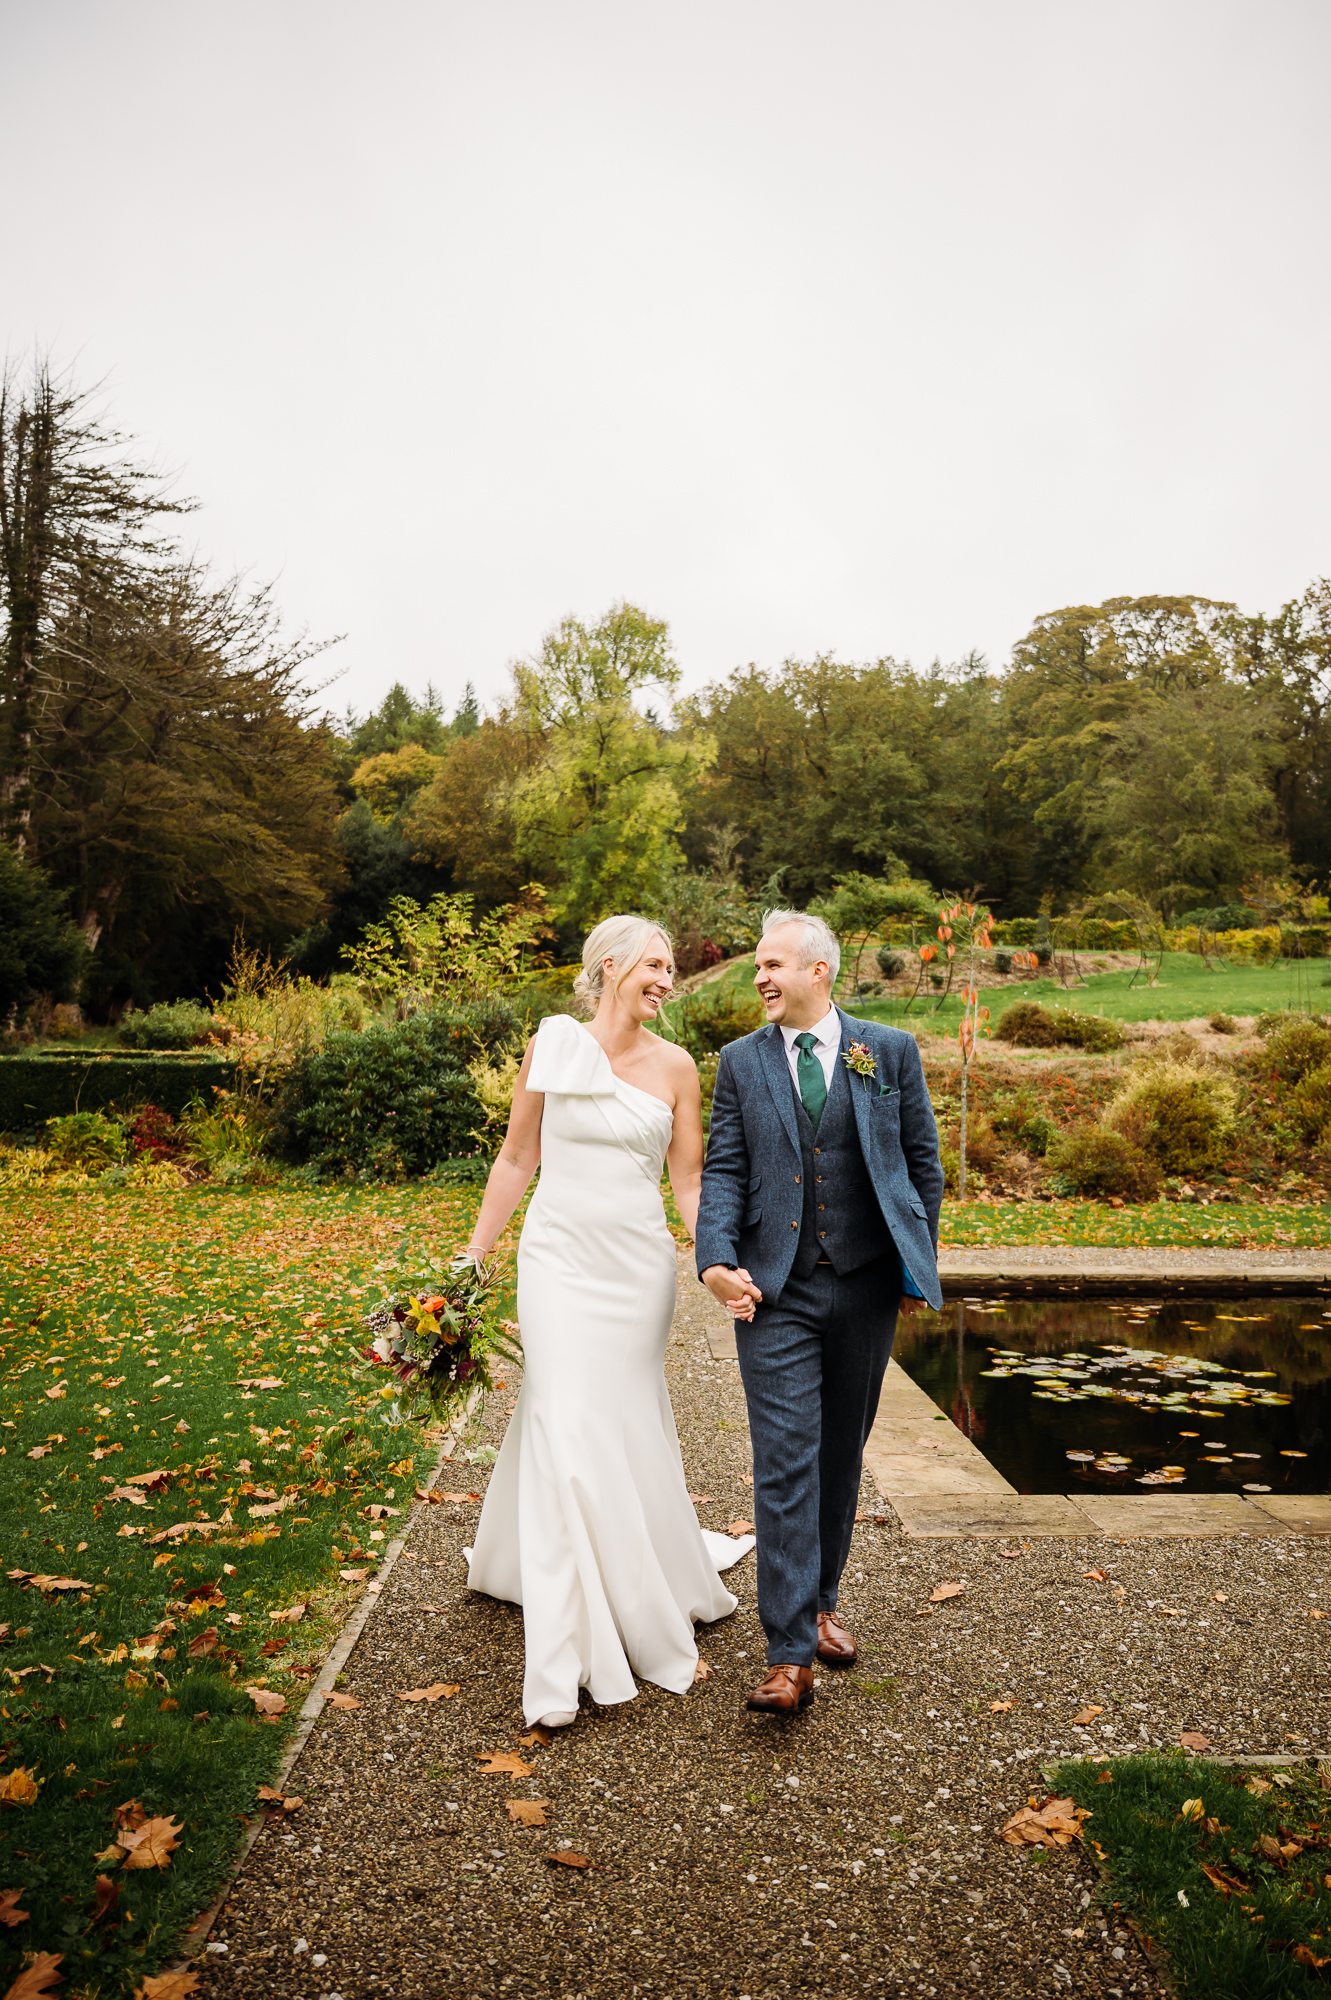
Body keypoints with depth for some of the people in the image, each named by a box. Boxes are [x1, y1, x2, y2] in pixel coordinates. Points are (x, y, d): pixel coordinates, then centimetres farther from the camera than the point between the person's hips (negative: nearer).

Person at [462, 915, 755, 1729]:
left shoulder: (674, 1066, 1)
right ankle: (565, 1662, 7)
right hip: (561, 1257, -2)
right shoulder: (551, 1047, -2)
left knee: (628, 1422, 11)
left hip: (640, 1264, 2)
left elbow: (690, 1180, 1)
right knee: (567, 1428, -5)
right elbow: (517, 1159, 5)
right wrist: (474, 1255, 5)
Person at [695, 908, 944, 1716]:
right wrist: (718, 1257, -14)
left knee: (841, 1456, 14)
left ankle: (820, 1603, 35)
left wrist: (918, 1264, 7)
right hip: (776, 1291, -1)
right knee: (784, 1463, -4)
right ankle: (791, 1656, 3)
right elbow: (723, 1169, 1)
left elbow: (923, 1161, 7)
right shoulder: (742, 1060, 4)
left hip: (865, 1286, 1)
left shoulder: (891, 1051, 2)